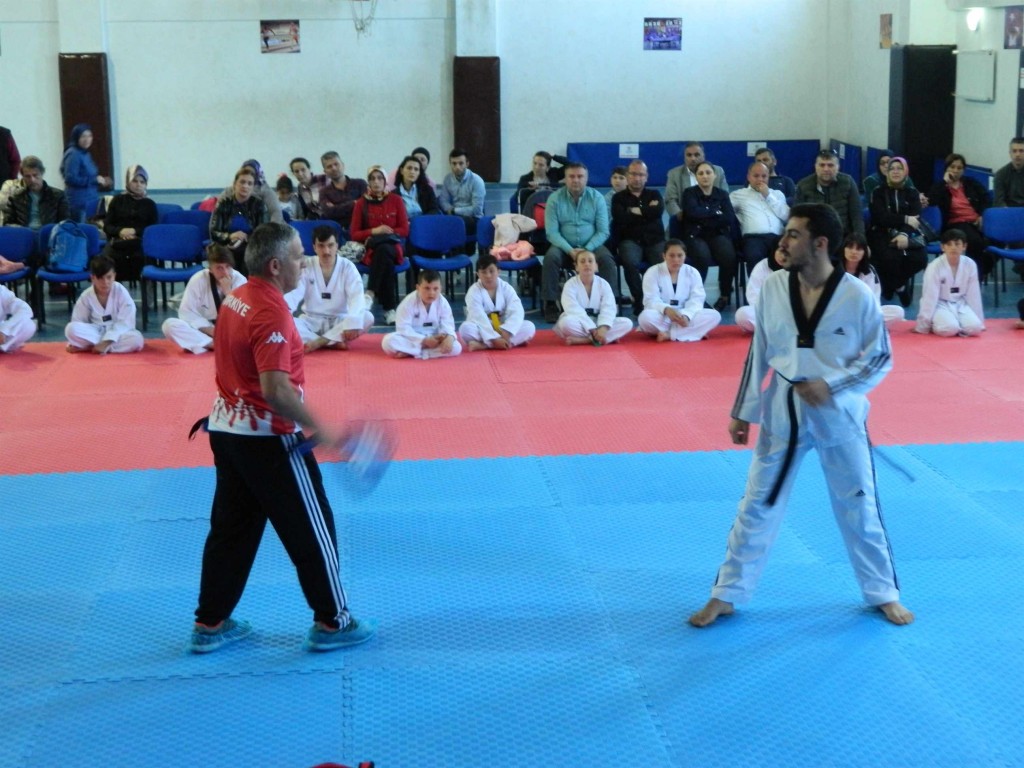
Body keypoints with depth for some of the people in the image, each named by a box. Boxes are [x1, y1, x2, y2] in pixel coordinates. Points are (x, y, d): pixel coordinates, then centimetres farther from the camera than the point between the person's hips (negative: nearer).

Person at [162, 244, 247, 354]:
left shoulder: (240, 280, -11)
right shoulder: (198, 280, -12)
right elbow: (187, 312, -10)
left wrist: (228, 291, -25)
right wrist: (210, 330, -22)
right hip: (204, 330, 0)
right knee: (170, 325, -26)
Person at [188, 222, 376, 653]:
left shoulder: (235, 299, 6)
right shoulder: (271, 314, -22)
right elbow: (276, 389, -29)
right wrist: (319, 429, -22)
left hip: (227, 428, 9)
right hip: (267, 438, -9)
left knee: (230, 528, 16)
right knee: (313, 530, 5)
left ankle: (210, 625, 23)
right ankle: (331, 622, 16)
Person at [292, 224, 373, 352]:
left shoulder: (347, 267, -6)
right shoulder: (306, 266, -3)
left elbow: (356, 297, -18)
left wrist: (353, 323, -37)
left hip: (340, 321, 0)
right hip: (312, 321, 0)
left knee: (367, 318, -29)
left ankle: (318, 342, -31)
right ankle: (332, 342, -34)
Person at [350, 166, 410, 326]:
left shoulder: (396, 200, 9)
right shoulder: (361, 203, 5)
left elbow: (405, 230, 6)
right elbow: (354, 234, 3)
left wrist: (389, 232, -11)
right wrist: (374, 231, -14)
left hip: (392, 247, 1)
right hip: (370, 249, 0)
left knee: (383, 250, -39)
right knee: (385, 261, -38)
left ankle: (370, 294, -48)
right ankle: (389, 309, -44)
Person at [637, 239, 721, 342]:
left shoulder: (693, 273, 3)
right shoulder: (653, 273, -4)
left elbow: (696, 300, -7)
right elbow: (651, 300, -14)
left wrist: (686, 315, -29)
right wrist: (666, 310, -37)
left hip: (686, 317, 3)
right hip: (662, 318, -3)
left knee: (714, 316, -23)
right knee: (646, 317, -37)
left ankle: (669, 334, -31)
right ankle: (694, 332, -30)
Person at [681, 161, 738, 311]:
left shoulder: (722, 194, 14)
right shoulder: (689, 193, 8)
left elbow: (730, 218, -2)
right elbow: (693, 212, -12)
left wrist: (705, 220, -8)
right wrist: (716, 212, -3)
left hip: (718, 234, 2)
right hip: (695, 235, -2)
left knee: (729, 256, -31)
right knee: (703, 257, -36)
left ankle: (725, 295, -11)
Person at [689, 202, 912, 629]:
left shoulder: (856, 296, -15)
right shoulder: (773, 288, -7)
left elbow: (880, 359, -7)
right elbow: (758, 354, 3)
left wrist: (831, 386, -21)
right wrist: (742, 412, 6)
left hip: (838, 414, -2)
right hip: (782, 412, 2)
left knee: (858, 507, 12)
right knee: (758, 505, 8)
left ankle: (883, 592, 32)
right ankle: (726, 595, 19)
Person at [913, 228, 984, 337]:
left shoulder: (970, 265, -9)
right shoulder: (935, 267, -19)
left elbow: (974, 295, 0)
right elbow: (930, 297, -16)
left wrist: (979, 322, 5)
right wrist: (923, 326, -12)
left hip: (960, 304, 3)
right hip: (941, 305, -3)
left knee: (974, 327, -21)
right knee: (950, 328, -30)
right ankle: (934, 324, 3)